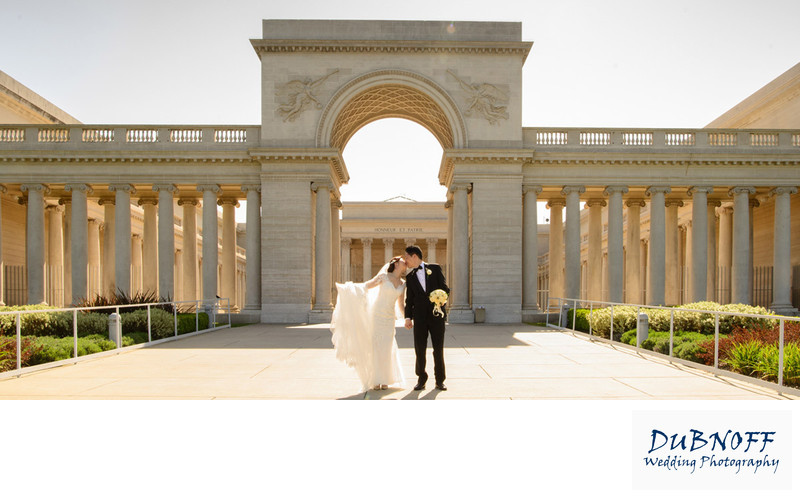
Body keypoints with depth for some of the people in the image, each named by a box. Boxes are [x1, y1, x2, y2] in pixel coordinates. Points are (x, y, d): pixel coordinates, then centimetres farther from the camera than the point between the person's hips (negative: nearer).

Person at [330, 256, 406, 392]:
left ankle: (385, 380, 11)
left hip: (390, 318, 4)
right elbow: (366, 286, -5)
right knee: (376, 346, -4)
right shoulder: (384, 276, -5)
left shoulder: (403, 284, 9)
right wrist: (348, 287, -15)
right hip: (377, 314, -4)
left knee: (387, 349, 1)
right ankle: (376, 380, 3)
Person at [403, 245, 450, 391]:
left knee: (438, 349, 3)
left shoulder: (435, 268, 7)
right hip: (419, 317, 2)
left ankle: (439, 380, 14)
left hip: (437, 314, -2)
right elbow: (409, 299, 11)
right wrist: (408, 317, 0)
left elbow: (445, 288, 5)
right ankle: (421, 379, 14)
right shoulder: (410, 277, 14)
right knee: (419, 349, 0)